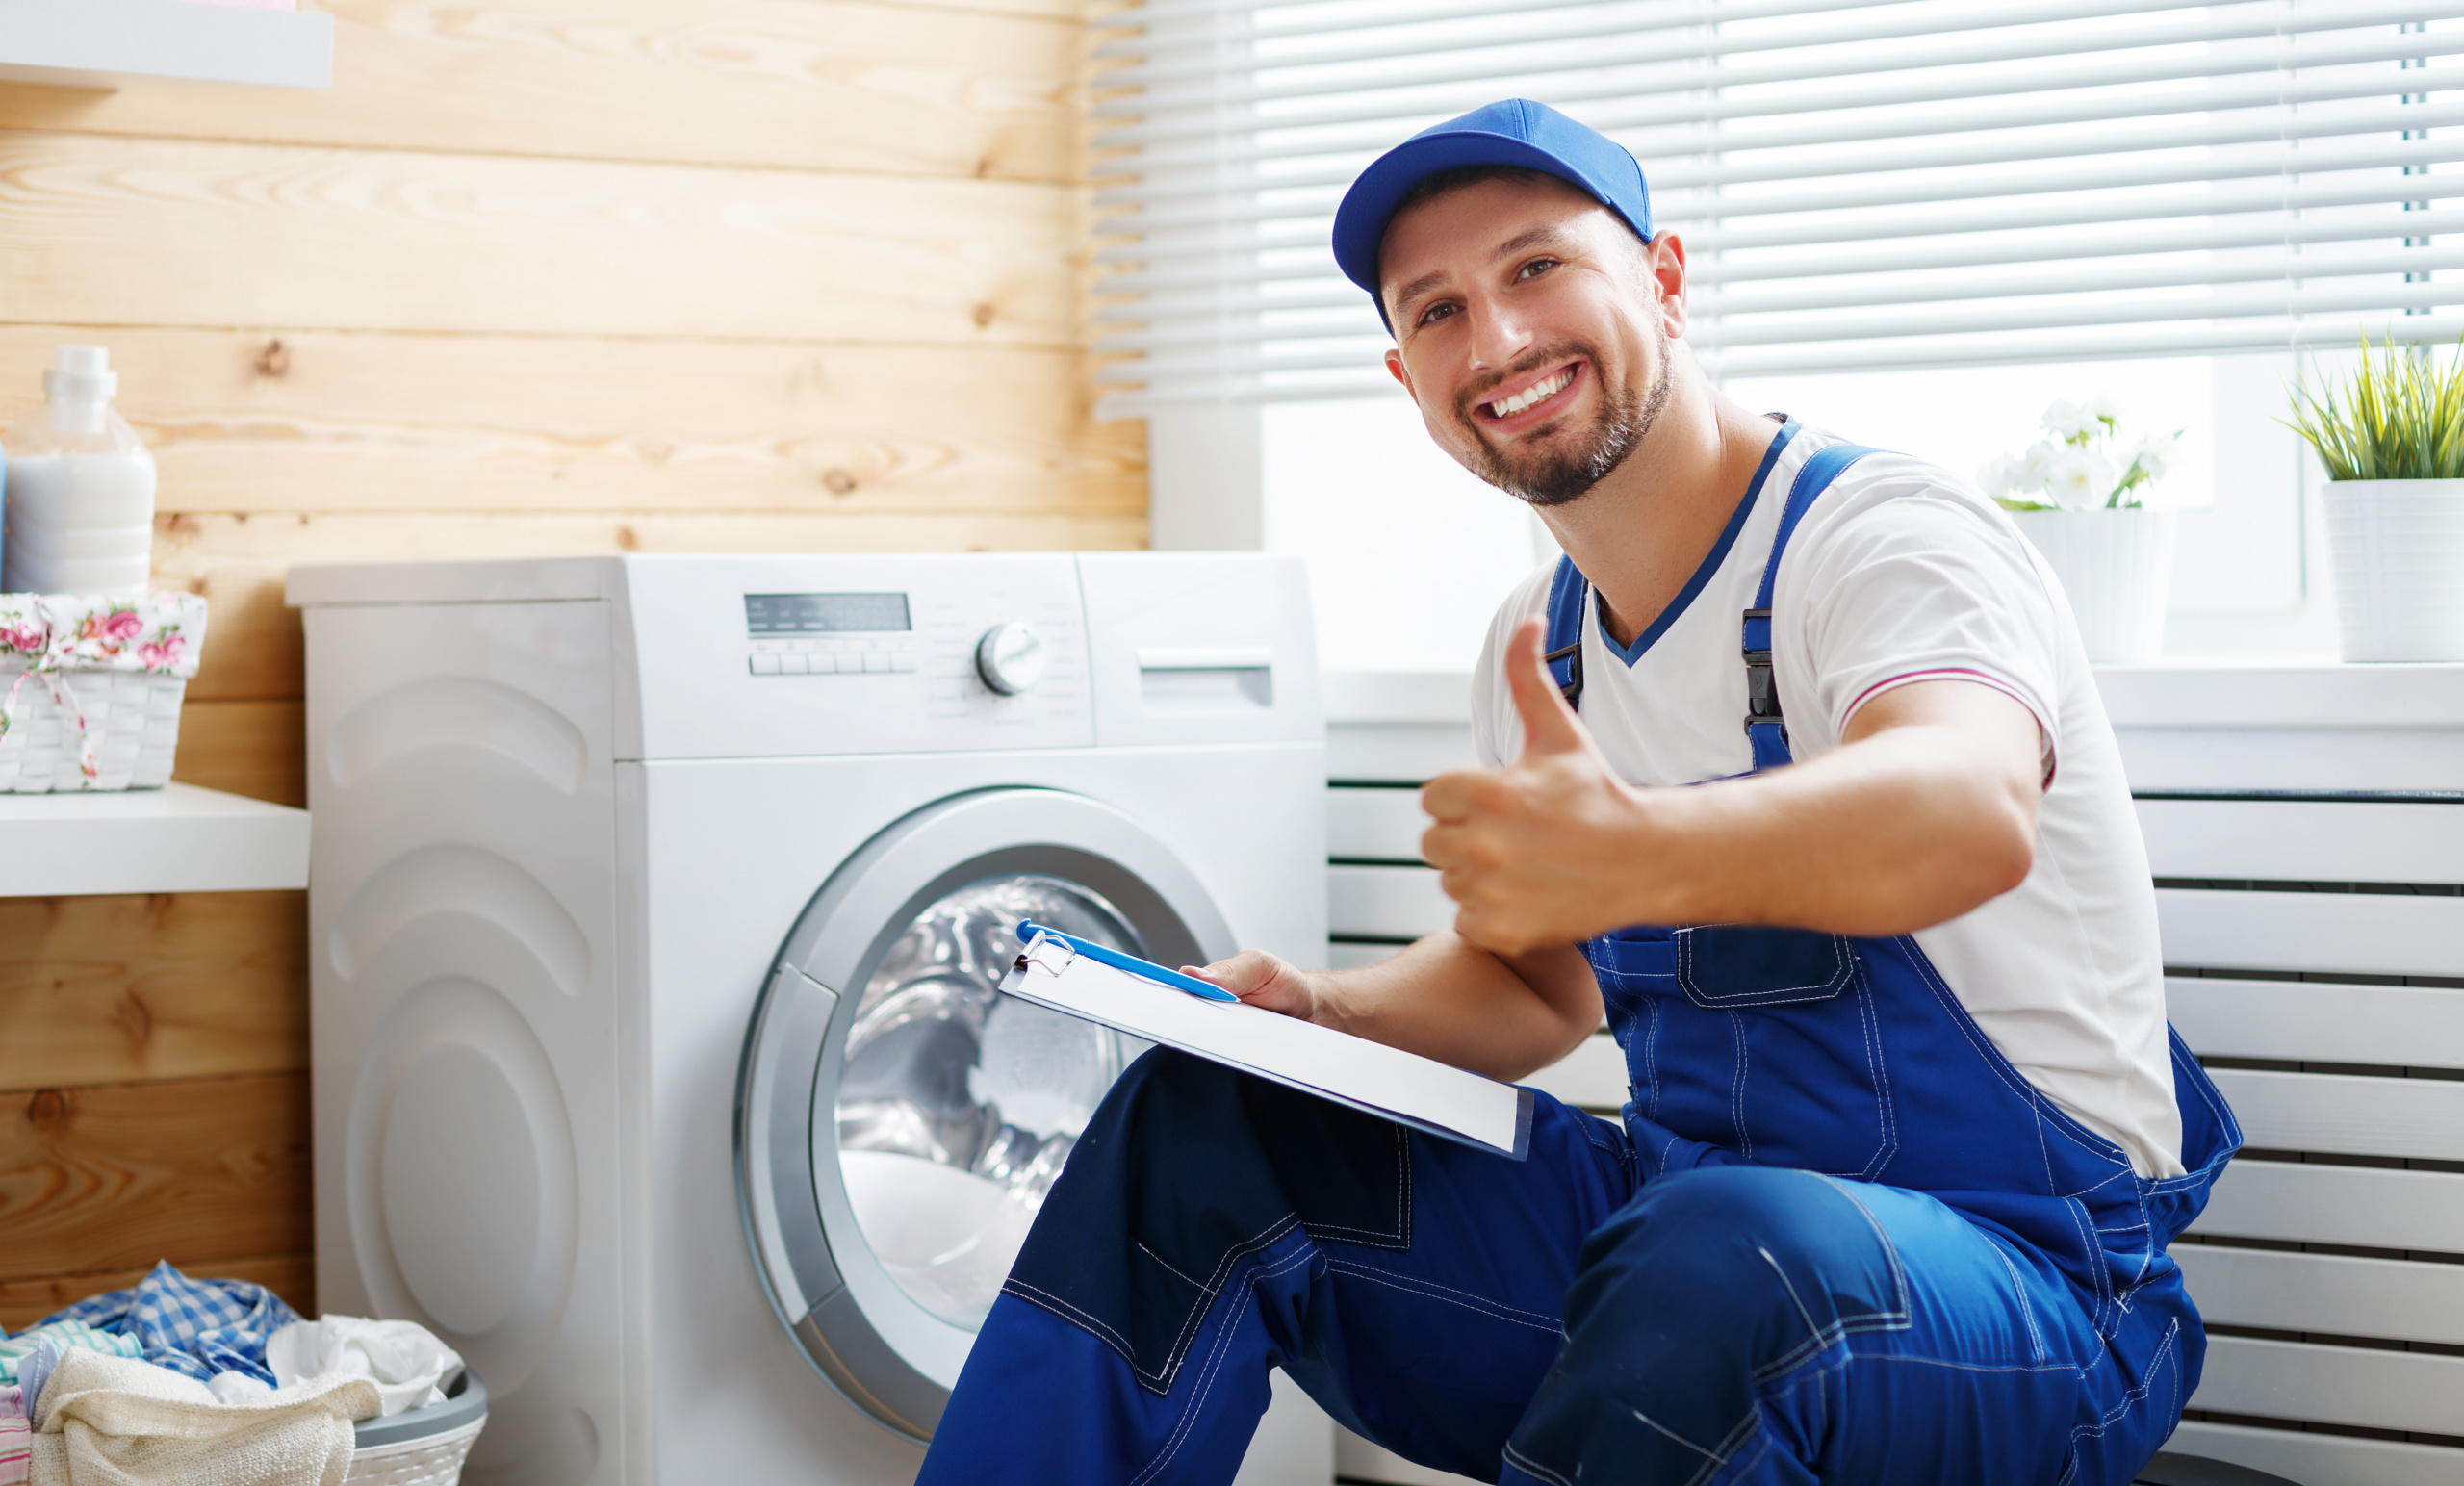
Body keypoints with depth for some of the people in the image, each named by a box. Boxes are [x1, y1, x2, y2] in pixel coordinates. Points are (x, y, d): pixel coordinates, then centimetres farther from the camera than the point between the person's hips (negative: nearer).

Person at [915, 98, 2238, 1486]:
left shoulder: (1886, 531, -16)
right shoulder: (1539, 646, 9)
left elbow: (1972, 815, -38)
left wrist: (1634, 854, -57)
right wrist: (1323, 1010, -1)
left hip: (2024, 1272, -7)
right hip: (1675, 1198, 7)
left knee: (1723, 1251, -41)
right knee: (1198, 1125, -6)